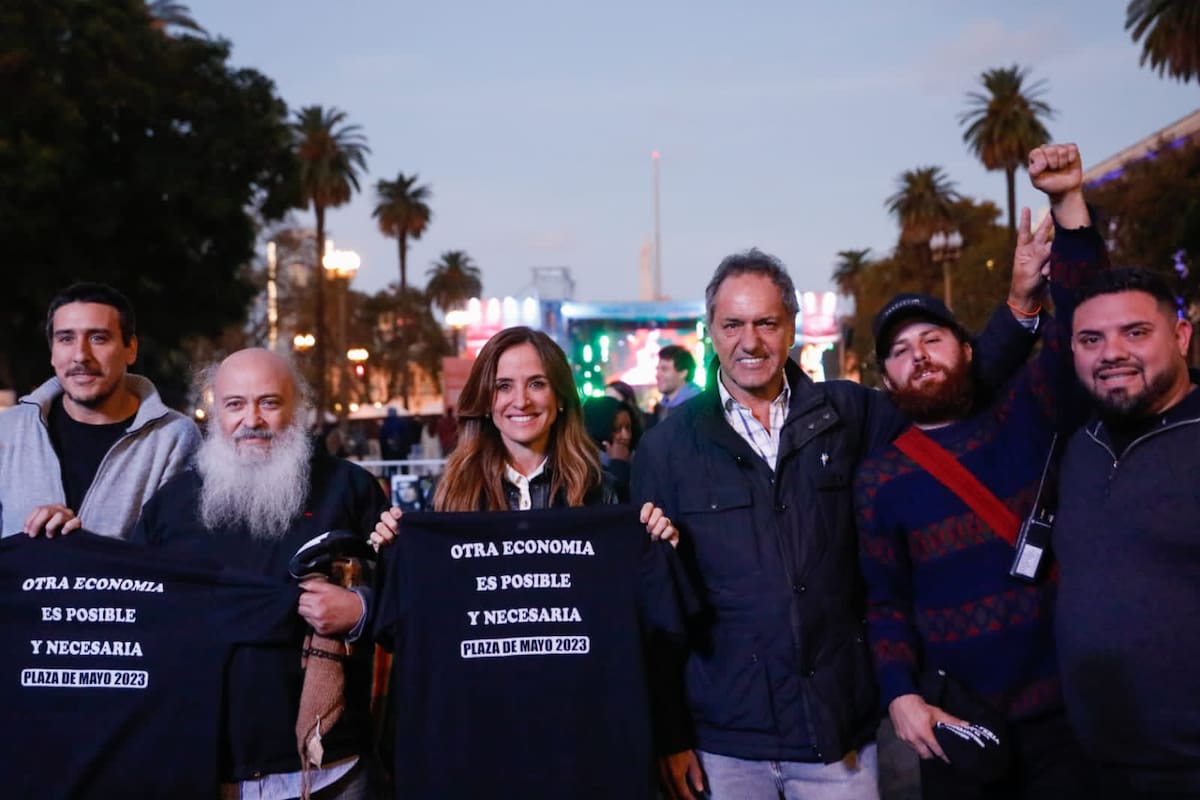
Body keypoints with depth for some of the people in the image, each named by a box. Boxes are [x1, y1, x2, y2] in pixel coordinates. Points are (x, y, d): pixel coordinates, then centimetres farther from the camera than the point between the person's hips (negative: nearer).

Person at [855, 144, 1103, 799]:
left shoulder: (1026, 415, 1)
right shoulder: (879, 478, 1)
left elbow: (1077, 319, -9)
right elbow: (885, 603, 1)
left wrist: (1068, 201, -17)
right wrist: (900, 695, -12)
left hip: (1065, 706, 0)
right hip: (954, 726, 0)